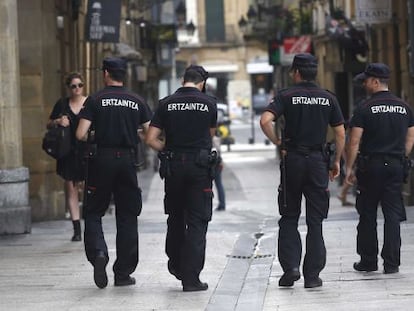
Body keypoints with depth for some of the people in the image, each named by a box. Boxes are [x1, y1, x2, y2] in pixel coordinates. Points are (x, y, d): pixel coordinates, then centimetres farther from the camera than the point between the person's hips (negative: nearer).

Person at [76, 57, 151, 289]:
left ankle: (98, 253, -19)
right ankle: (123, 273, 9)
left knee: (93, 213, 8)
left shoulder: (96, 100, -2)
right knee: (127, 217, 8)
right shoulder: (137, 101, 6)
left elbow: (81, 134, -10)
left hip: (102, 159, -2)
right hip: (128, 159, 2)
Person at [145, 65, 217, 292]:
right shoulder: (209, 103, -2)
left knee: (176, 217, 20)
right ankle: (191, 278, -3)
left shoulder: (166, 104, 0)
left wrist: (167, 150, 13)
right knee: (197, 222, 0)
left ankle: (176, 264, 32)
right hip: (200, 166, -2)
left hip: (173, 166, 2)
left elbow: (151, 139, -3)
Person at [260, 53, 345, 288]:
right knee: (315, 221, 5)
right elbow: (341, 133, 4)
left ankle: (290, 266, -2)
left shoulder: (287, 96, -3)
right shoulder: (328, 98, 4)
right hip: (318, 161, 1)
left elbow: (265, 120, -18)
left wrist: (277, 141, -3)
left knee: (289, 218, 11)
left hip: (292, 160, -1)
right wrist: (337, 162, 13)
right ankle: (313, 275, 4)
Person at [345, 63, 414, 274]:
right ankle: (391, 263, 0)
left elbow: (354, 142, -10)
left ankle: (368, 261, 12)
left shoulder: (365, 109, -8)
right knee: (393, 215, 3)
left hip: (371, 165, -4)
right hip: (395, 166, 4)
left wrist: (349, 168, -3)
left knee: (367, 215, 7)